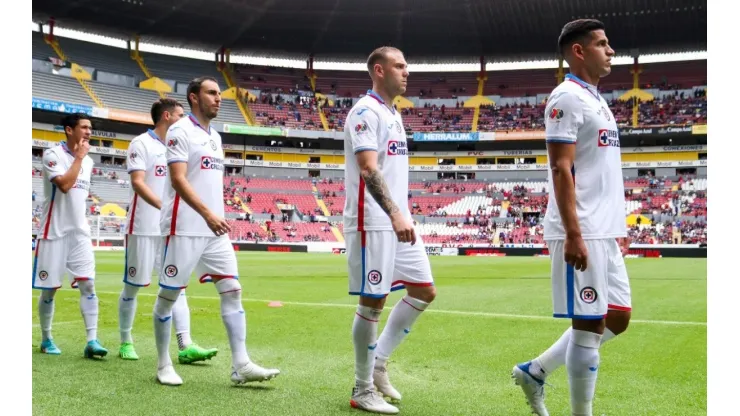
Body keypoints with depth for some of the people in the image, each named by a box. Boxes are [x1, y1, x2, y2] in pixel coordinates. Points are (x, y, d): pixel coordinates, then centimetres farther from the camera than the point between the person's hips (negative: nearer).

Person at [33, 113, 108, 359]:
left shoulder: (88, 161, 12)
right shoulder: (53, 154, -9)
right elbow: (64, 185, -24)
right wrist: (79, 157, -15)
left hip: (80, 233, 5)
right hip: (54, 232, -5)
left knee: (88, 284, -6)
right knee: (49, 289, 5)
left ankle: (92, 341, -8)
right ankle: (46, 340, 20)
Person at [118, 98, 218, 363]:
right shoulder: (141, 144, -6)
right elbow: (137, 182, -17)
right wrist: (164, 206, -30)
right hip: (144, 228, -6)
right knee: (133, 286, 5)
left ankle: (185, 346, -4)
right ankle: (125, 342, 19)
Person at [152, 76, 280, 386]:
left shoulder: (215, 136, 17)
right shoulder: (180, 131, -7)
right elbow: (178, 179, -18)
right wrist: (208, 214, -27)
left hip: (215, 230, 8)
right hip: (184, 229, -8)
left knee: (232, 290, -1)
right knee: (169, 295, 4)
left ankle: (241, 365, -1)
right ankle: (164, 364, 17)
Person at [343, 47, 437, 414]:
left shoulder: (394, 115, 18)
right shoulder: (366, 112, -11)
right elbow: (368, 169, -23)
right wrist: (395, 215, -33)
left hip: (398, 221, 9)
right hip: (373, 223, -9)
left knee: (424, 291, 10)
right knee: (372, 302, -3)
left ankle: (378, 361, 21)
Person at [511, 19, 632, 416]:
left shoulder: (597, 100, 19)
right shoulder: (567, 97, -10)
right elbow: (561, 169, -17)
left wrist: (618, 226, 21)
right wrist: (573, 234, -22)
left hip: (605, 233, 10)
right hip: (582, 234, -10)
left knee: (617, 316, 13)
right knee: (589, 323, -3)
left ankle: (534, 371, 23)